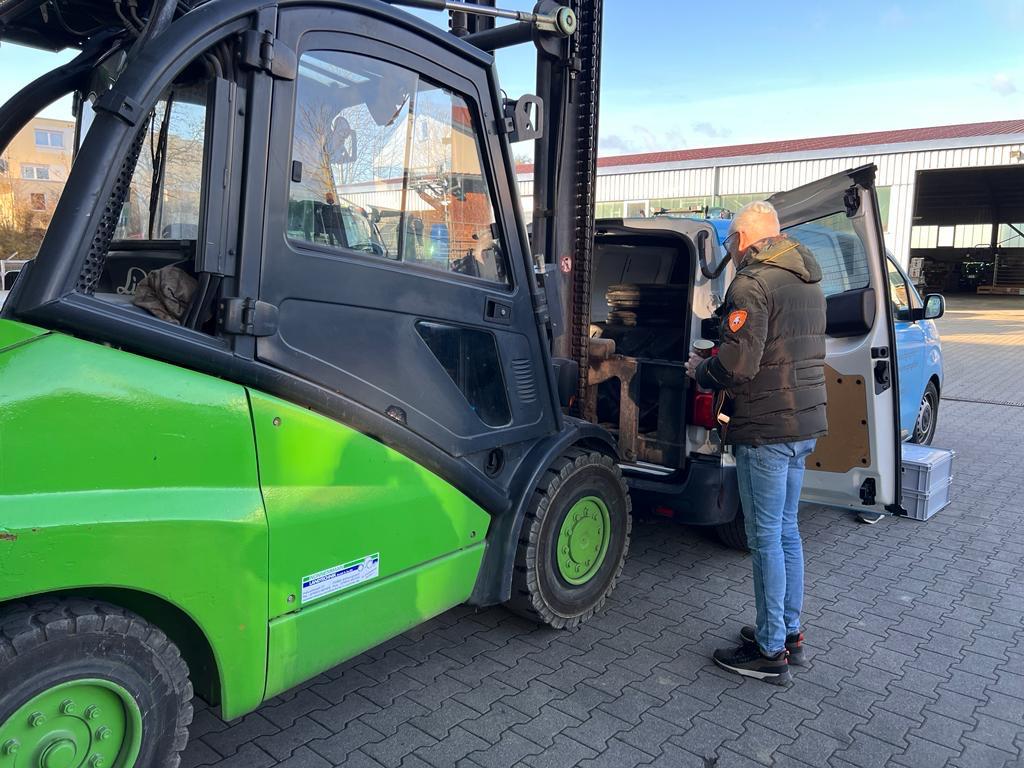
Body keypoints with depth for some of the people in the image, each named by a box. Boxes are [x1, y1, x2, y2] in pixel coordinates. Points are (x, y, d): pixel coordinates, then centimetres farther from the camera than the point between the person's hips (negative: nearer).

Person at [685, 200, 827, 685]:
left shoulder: (753, 283, -16)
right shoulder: (806, 280, 14)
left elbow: (737, 364, -23)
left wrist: (700, 371, -3)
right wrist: (714, 367, 20)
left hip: (767, 429, -9)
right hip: (805, 422, 9)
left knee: (766, 538, 0)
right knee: (786, 531, 18)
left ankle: (770, 651, 12)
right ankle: (789, 632, 30)